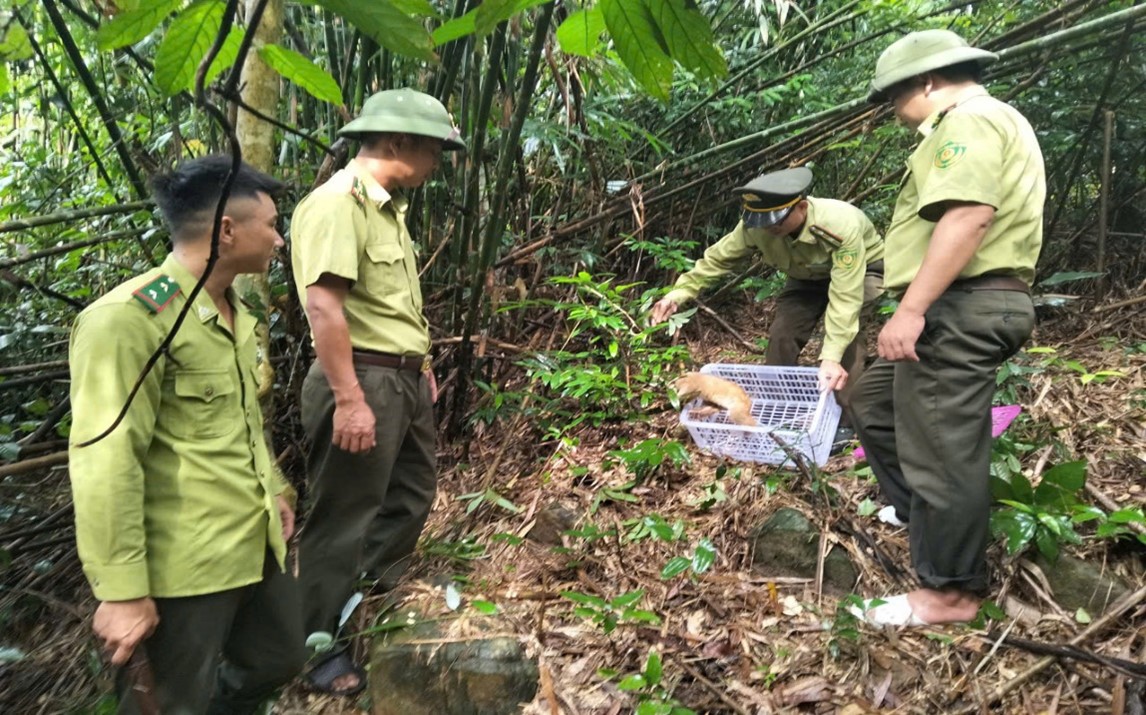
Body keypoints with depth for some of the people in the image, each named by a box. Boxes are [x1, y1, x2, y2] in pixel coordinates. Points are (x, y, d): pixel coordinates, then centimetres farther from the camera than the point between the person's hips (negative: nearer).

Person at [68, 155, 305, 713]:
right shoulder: (128, 318, -18)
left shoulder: (234, 309, 12)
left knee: (279, 660, 21)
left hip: (258, 544, 9)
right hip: (184, 566, -8)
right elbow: (105, 465, -21)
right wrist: (122, 590, -19)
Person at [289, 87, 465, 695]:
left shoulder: (388, 206, 14)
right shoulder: (335, 203, -17)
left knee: (410, 497, 21)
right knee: (343, 517, 2)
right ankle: (317, 645, 20)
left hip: (404, 379, 10)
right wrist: (349, 399, -27)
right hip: (364, 381, -10)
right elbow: (323, 304, -25)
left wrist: (421, 364, 23)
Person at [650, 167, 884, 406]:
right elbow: (719, 256, -15)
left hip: (862, 270, -5)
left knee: (840, 320, -31)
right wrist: (682, 290, -29)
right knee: (782, 334, -7)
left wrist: (832, 356, -52)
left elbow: (845, 297, -44)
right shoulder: (755, 226, -29)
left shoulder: (841, 226, -42)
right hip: (807, 276, 5)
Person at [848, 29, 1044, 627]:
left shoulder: (969, 120, -10)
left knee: (941, 449, -5)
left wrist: (911, 308, -28)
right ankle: (921, 514, 27)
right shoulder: (990, 124, 26)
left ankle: (950, 592, 7)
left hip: (959, 310, -11)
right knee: (874, 405, 19)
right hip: (963, 310, 11)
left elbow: (968, 217, -25)